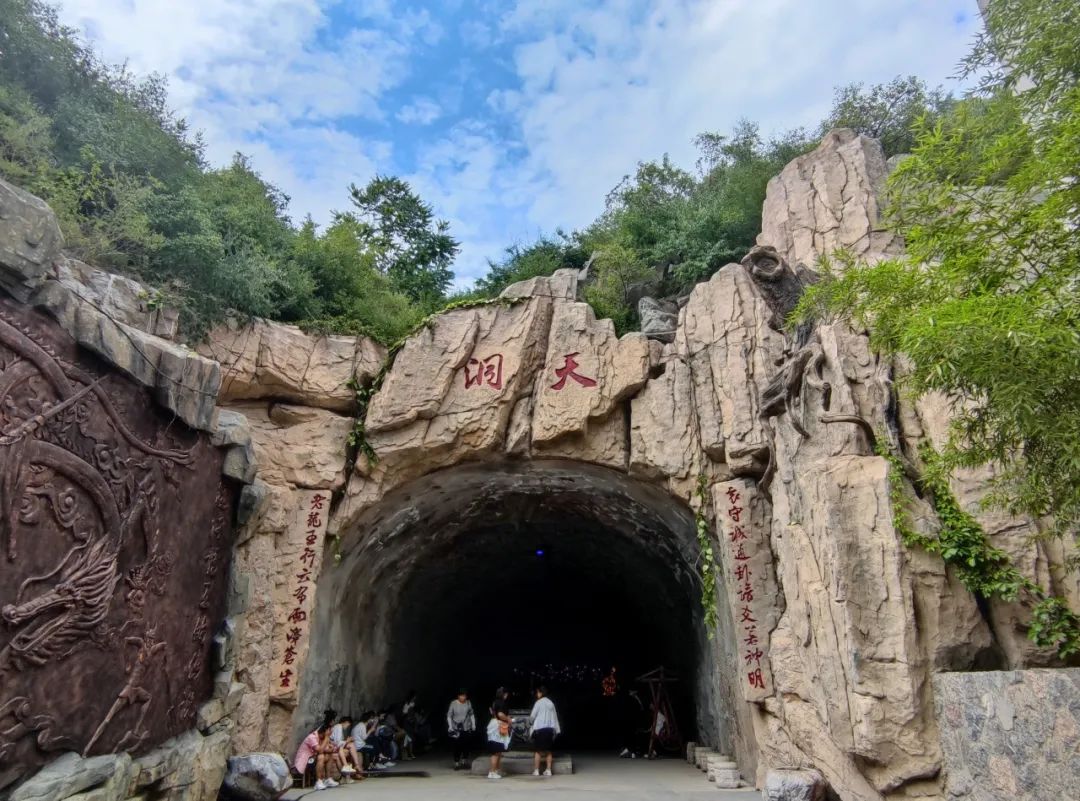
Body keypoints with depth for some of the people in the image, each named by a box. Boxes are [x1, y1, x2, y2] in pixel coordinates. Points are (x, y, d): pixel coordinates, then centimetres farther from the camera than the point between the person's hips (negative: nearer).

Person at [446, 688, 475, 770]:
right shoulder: (453, 703, -6)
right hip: (456, 728, -2)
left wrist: (473, 725, 5)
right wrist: (450, 727, -7)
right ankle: (456, 763, 9)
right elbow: (449, 716, -1)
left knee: (466, 745, -1)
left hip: (466, 728, 2)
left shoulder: (468, 703, 0)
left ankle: (464, 761, 17)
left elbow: (471, 714, 10)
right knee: (457, 746, -4)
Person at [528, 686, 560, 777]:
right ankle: (548, 770, 10)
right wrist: (555, 729, 13)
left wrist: (530, 722, 14)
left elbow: (532, 716, -6)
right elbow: (555, 717, 8)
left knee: (538, 751, 2)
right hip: (549, 728, 5)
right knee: (548, 750, 11)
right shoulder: (551, 703, 7)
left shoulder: (539, 702, -8)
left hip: (539, 728, -5)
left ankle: (536, 770, 2)